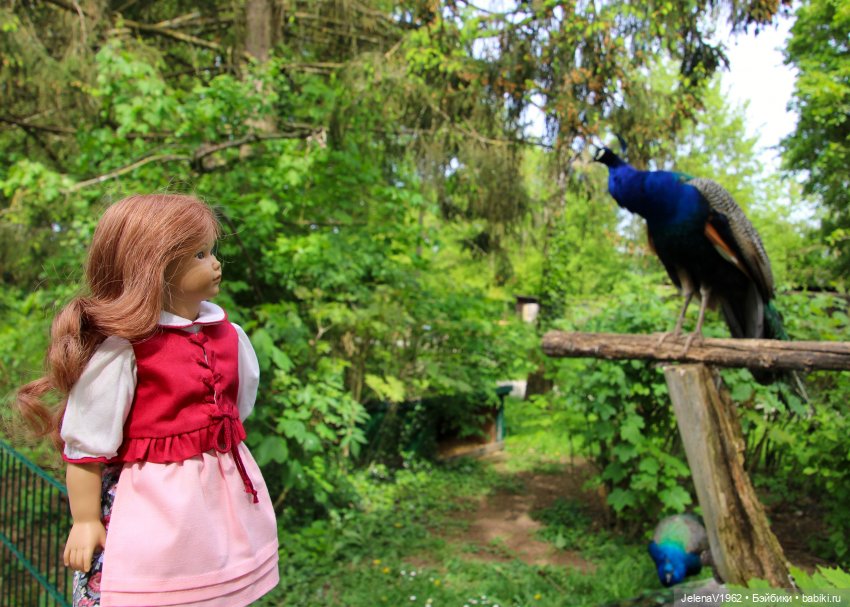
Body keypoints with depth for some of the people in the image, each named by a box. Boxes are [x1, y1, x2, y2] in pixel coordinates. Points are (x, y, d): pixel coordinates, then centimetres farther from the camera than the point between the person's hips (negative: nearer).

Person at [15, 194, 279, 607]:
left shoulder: (227, 333, 1)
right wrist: (84, 521, -6)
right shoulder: (121, 349, -18)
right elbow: (87, 442, -12)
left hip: (223, 498, 7)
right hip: (153, 507, -6)